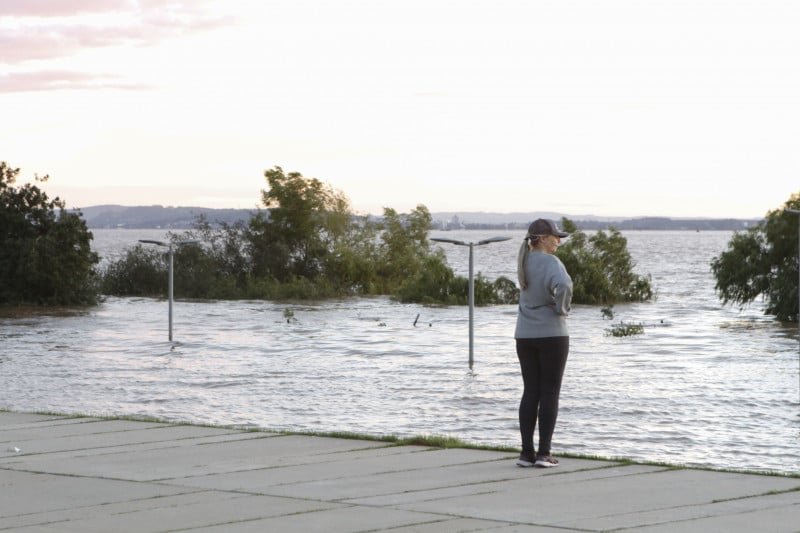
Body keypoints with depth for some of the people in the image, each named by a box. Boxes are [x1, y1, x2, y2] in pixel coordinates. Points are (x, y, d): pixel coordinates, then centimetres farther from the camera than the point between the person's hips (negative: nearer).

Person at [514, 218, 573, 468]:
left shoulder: (525, 261, 7)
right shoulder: (551, 262, -15)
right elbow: (563, 286, -33)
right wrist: (562, 308, -16)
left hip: (525, 336, 6)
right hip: (551, 334, -6)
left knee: (530, 393, 9)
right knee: (550, 393, 1)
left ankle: (527, 452, 7)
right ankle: (544, 453, -1)